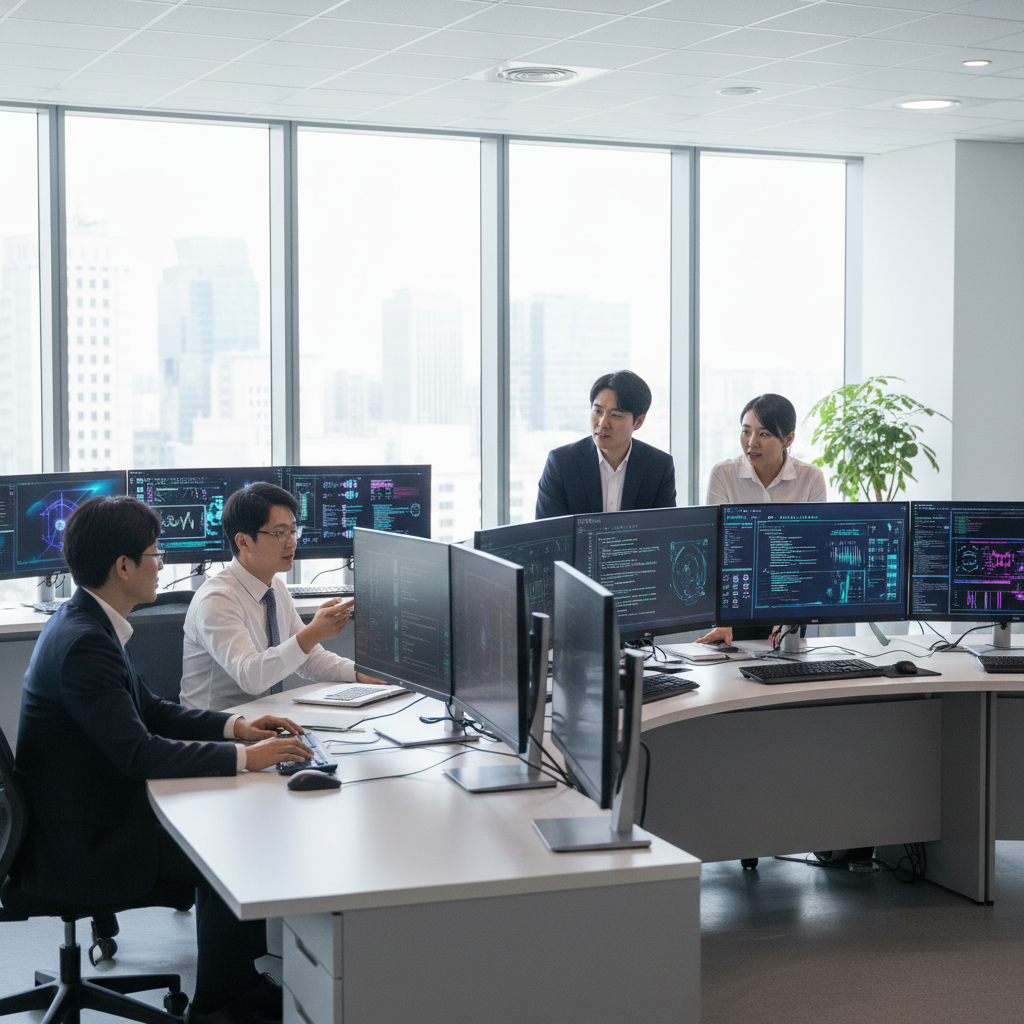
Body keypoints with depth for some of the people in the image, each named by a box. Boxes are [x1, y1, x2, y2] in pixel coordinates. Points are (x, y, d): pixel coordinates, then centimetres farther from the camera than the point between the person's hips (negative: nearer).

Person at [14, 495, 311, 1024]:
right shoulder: (84, 644, -26)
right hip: (80, 848, -10)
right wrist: (244, 757, -26)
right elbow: (137, 752, -30)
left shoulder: (86, 624, 8)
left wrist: (235, 725, 2)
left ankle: (242, 981, 19)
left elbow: (150, 710, 14)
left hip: (95, 814, 10)